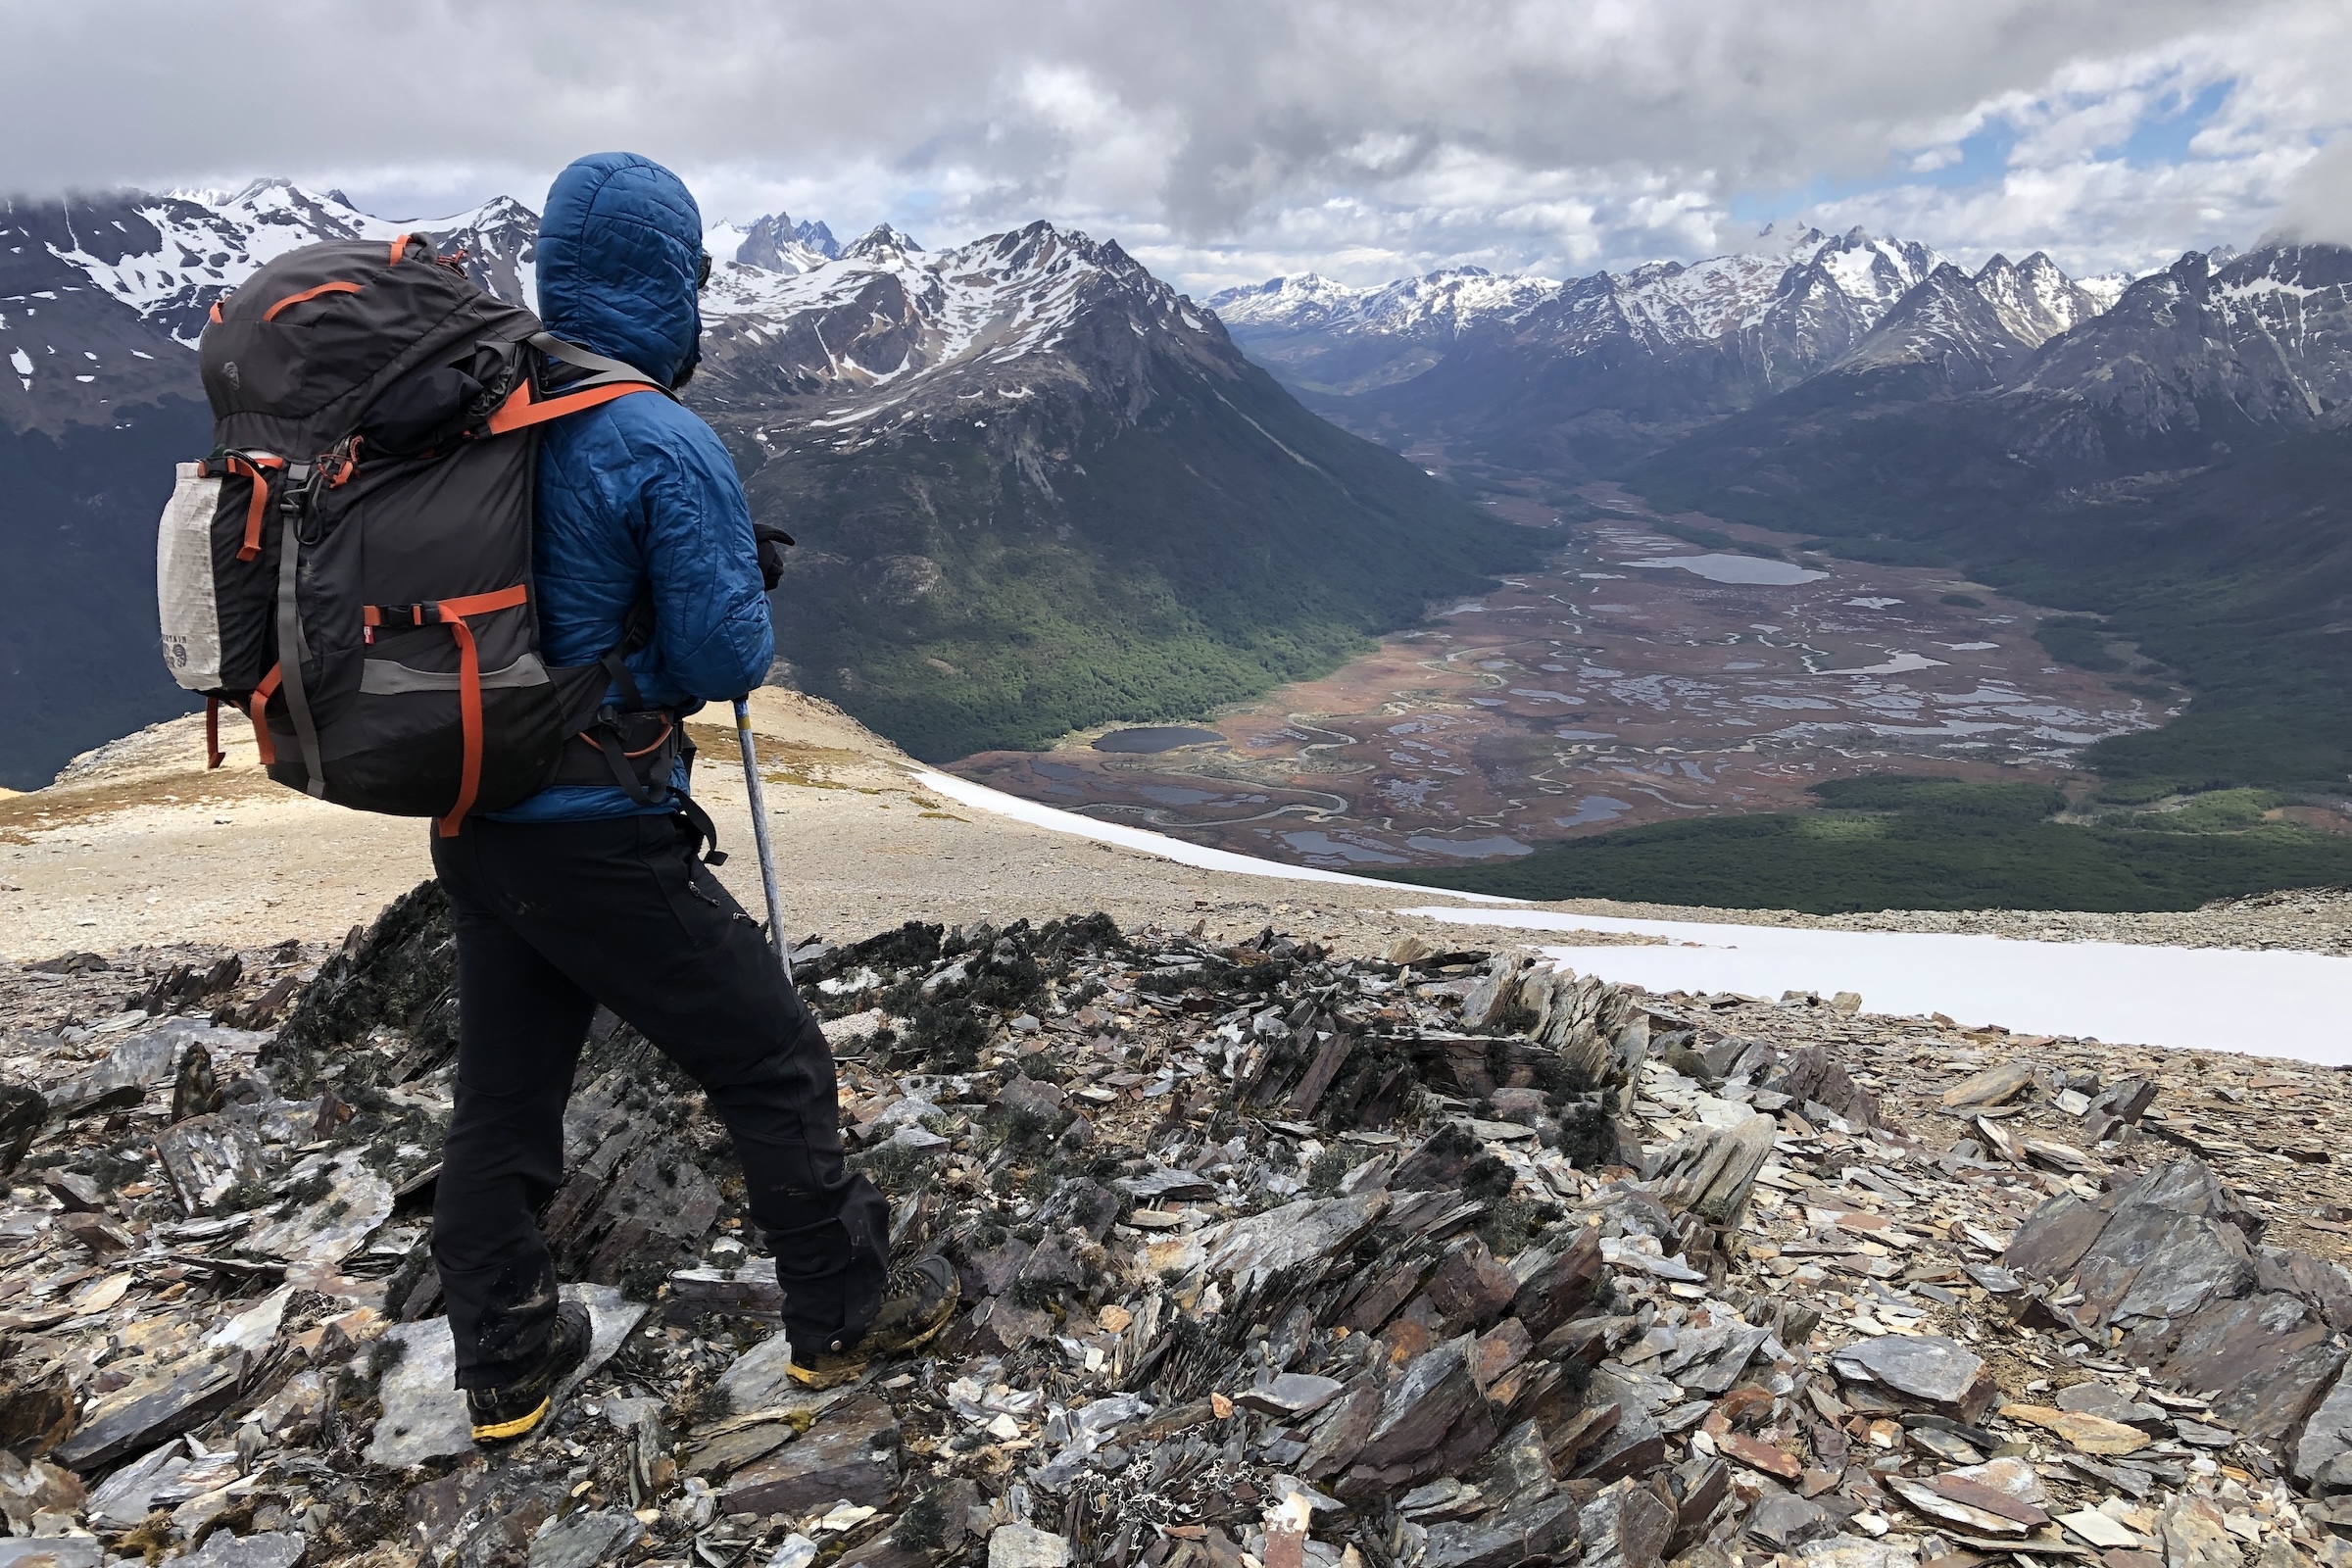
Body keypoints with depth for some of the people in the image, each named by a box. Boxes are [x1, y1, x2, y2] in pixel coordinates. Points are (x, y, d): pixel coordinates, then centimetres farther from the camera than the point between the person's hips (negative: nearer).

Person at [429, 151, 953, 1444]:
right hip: (601, 837, -8)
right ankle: (842, 1314, 25)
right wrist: (742, 587, 3)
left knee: (502, 1093, 18)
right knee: (772, 1063, 9)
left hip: (472, 822, 8)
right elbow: (727, 659, -17)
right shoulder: (664, 446, -18)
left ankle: (506, 1365, 35)